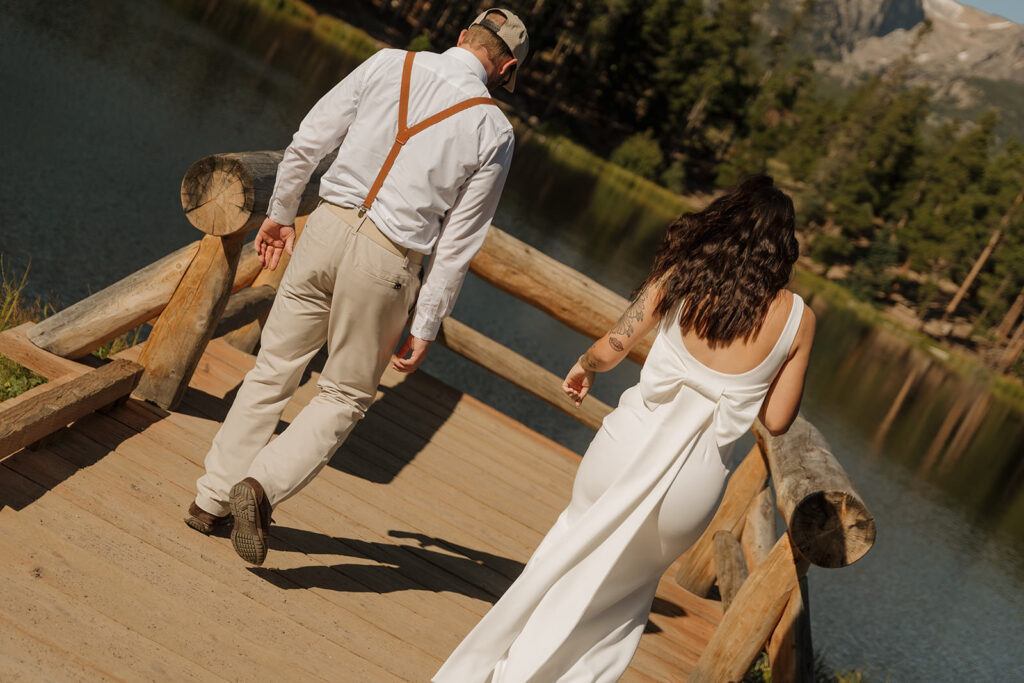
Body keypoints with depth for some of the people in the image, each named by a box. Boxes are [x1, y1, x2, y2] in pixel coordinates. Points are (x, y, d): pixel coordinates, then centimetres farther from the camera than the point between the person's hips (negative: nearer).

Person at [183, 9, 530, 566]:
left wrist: (280, 212, 17)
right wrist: (425, 326, 3)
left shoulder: (389, 65, 3)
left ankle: (213, 498, 22)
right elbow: (459, 242, -2)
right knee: (345, 396, 14)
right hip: (389, 259, -2)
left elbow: (307, 142, 3)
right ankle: (262, 486, -5)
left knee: (274, 369, 16)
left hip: (328, 225, 3)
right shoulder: (493, 130, -2)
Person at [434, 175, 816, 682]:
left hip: (632, 446, 0)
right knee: (625, 594, 25)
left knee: (574, 546, 24)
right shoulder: (797, 319, -3)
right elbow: (777, 420, 0)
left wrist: (582, 369, 18)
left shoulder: (682, 275, -5)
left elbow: (609, 349, -3)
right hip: (691, 486, 0)